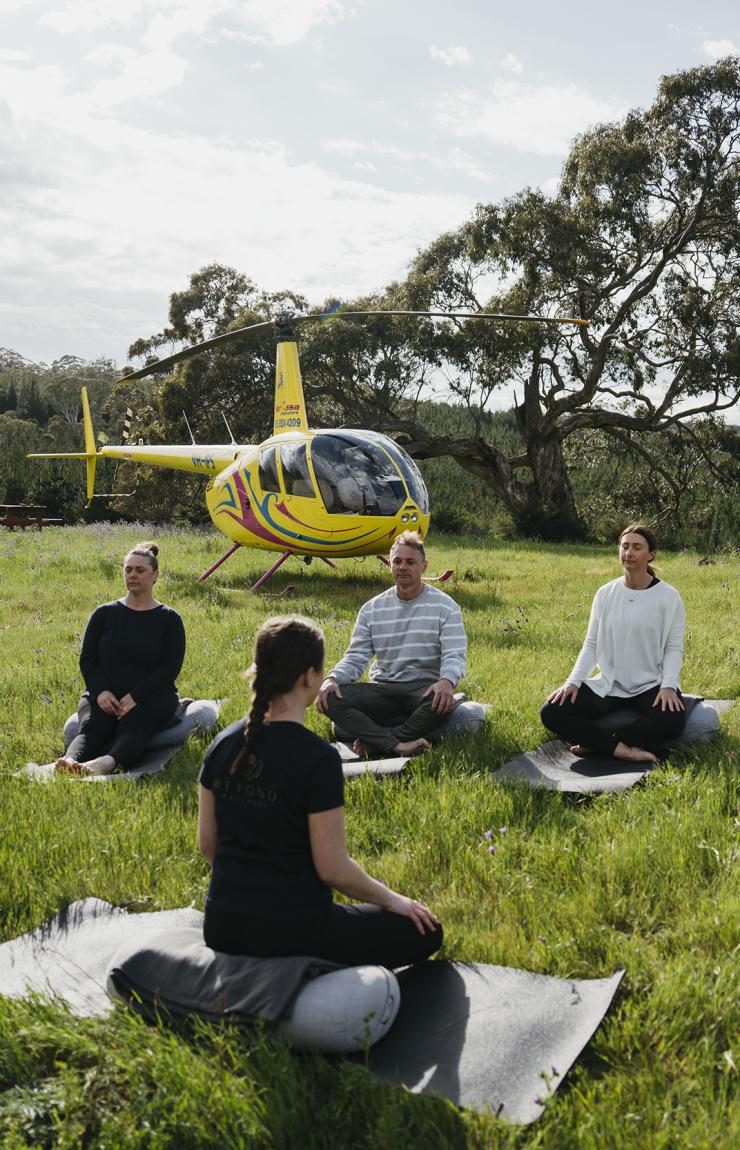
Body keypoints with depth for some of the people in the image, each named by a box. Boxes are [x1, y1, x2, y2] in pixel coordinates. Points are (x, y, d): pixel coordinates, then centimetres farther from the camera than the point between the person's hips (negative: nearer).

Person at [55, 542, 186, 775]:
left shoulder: (169, 619, 8)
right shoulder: (104, 613, 15)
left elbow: (171, 667, -2)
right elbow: (87, 659, 11)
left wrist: (135, 697, -16)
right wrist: (100, 691, -10)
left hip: (152, 696, -2)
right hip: (104, 696, 3)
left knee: (132, 729, -35)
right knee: (91, 727, -30)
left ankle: (104, 764, -65)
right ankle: (70, 761, -60)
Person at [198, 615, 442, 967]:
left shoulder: (223, 744, -2)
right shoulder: (316, 757, -21)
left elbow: (207, 844, 6)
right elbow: (332, 868, -16)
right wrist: (392, 899, 1)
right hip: (291, 932, -7)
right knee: (425, 932, 10)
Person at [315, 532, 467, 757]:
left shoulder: (445, 607, 0)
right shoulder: (372, 610, 9)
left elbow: (455, 656, -8)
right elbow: (356, 656, 7)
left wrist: (447, 681, -33)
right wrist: (333, 678, -15)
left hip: (424, 688, -3)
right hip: (382, 688, 3)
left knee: (442, 702, -39)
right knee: (331, 698, -24)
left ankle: (375, 741, -27)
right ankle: (397, 744, -37)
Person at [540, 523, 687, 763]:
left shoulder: (668, 596, -3)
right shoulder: (605, 594, 5)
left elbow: (674, 648, -4)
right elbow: (591, 645, 6)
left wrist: (668, 685, -21)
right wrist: (573, 681, -9)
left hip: (650, 685, -2)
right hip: (608, 685, 3)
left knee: (672, 721, -36)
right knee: (551, 712, -19)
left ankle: (595, 742, -21)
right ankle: (622, 749, -26)